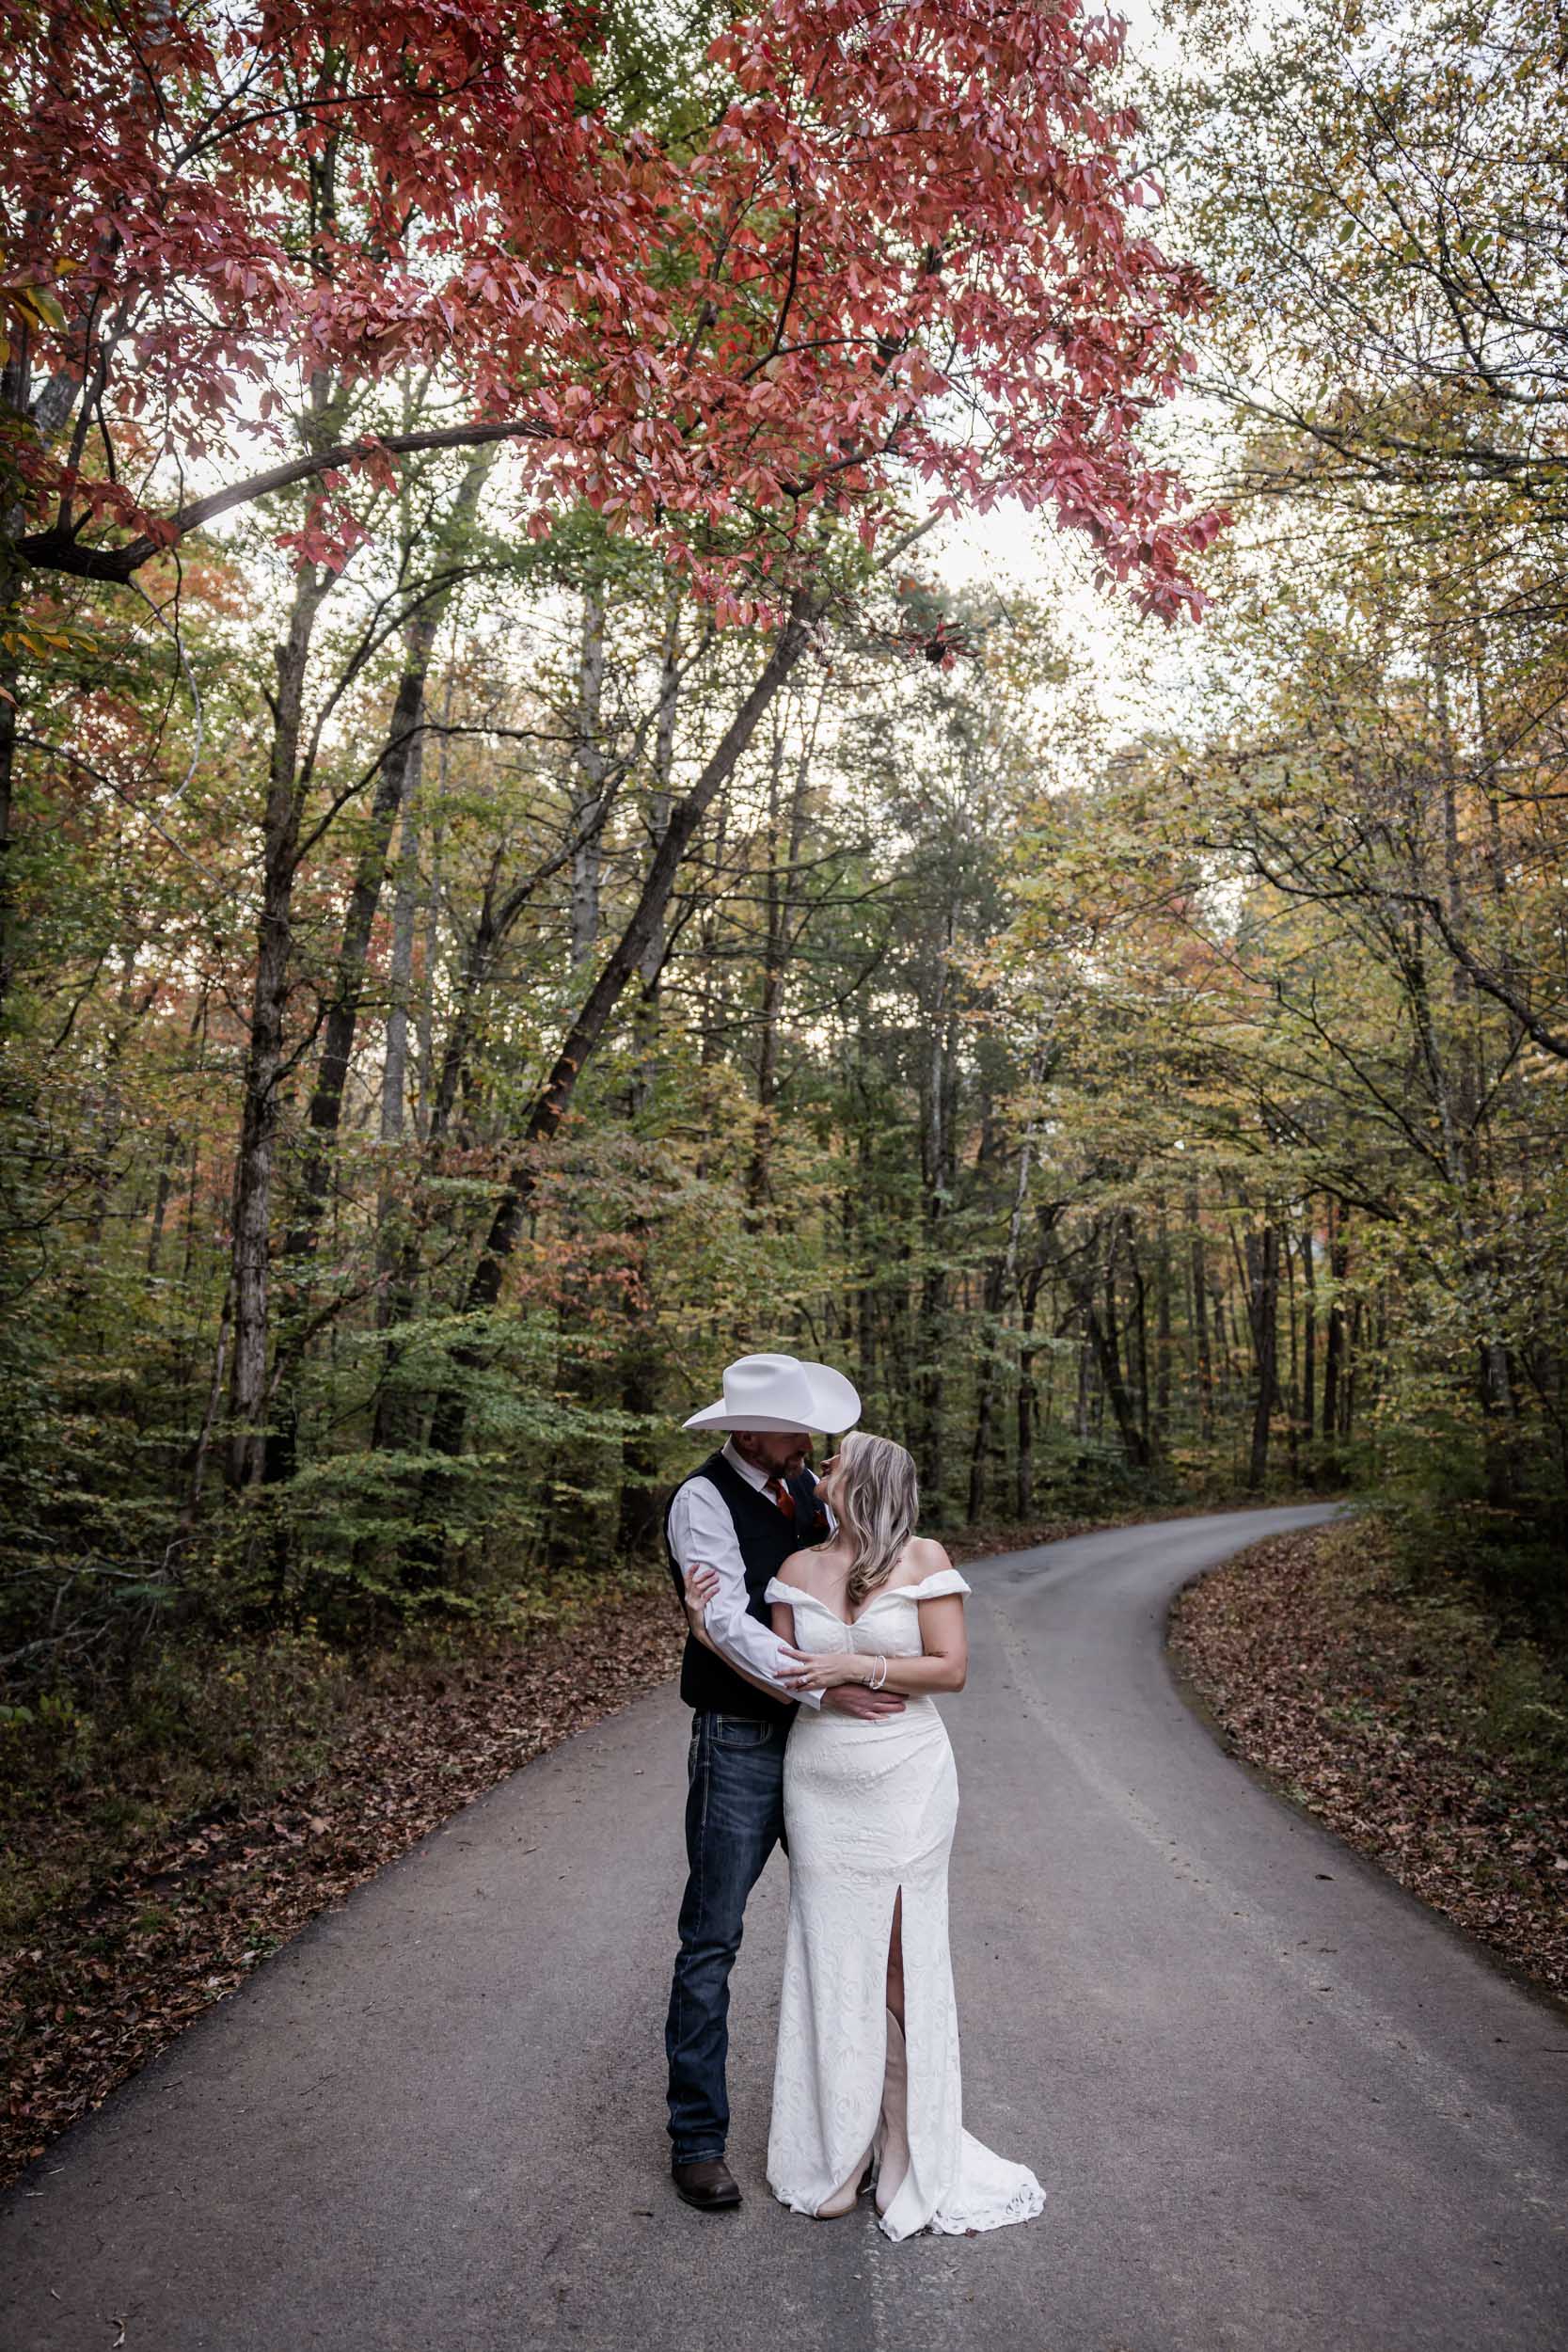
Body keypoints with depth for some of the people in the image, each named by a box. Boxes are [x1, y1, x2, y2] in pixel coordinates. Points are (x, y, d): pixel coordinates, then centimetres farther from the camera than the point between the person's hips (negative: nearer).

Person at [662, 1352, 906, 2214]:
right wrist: (821, 1688, -29)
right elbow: (724, 1623, -23)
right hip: (740, 1745, -7)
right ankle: (696, 2136, 19)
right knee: (712, 1940, 3)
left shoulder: (805, 1485, 6)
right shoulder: (702, 1500, -16)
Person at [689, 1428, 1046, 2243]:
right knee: (832, 1957, 10)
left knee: (902, 1957, 6)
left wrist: (856, 1668, -18)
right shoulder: (798, 1569, 2)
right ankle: (838, 2147, 27)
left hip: (905, 1785, -3)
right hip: (819, 1786, 3)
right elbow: (779, 1677, 2)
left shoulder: (924, 1559, -8)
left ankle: (916, 2147, 26)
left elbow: (951, 1668, -10)